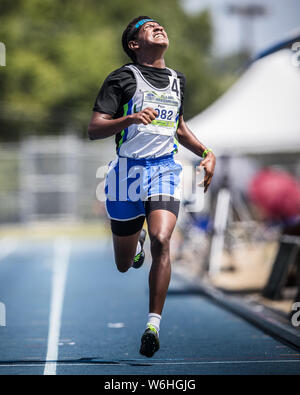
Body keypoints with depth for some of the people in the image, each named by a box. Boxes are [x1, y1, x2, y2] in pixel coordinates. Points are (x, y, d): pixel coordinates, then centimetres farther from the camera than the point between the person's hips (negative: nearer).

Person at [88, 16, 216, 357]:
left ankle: (153, 325, -17)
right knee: (123, 265, 11)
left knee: (161, 241, -24)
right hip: (127, 172, -2)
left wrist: (206, 154, 16)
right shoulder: (122, 78, -4)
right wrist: (131, 119, -28)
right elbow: (93, 130, -12)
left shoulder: (177, 81, 14)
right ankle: (137, 238, 50)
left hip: (165, 169, 2)